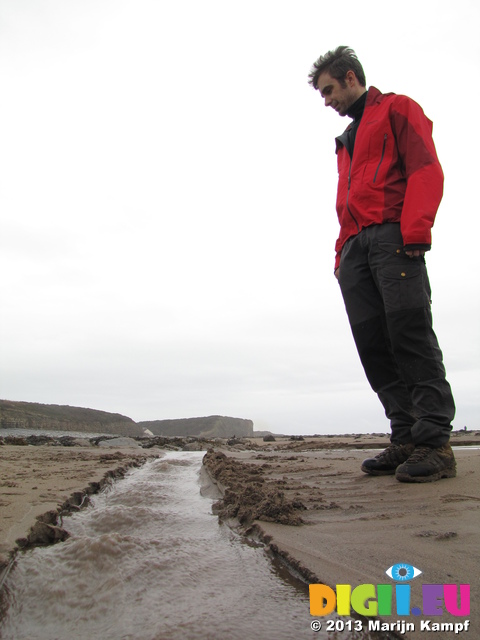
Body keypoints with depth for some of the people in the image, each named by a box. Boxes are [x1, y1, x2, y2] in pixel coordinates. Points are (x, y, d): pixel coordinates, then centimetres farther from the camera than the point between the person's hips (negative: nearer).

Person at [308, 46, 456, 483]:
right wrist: (342, 252, 15)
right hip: (357, 246, 7)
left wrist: (415, 231, -17)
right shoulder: (347, 139, 34)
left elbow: (425, 169, -3)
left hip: (393, 237, -7)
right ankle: (407, 438, -1)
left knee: (410, 332, -16)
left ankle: (435, 442, -13)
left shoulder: (397, 109, 12)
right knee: (373, 344, -4)